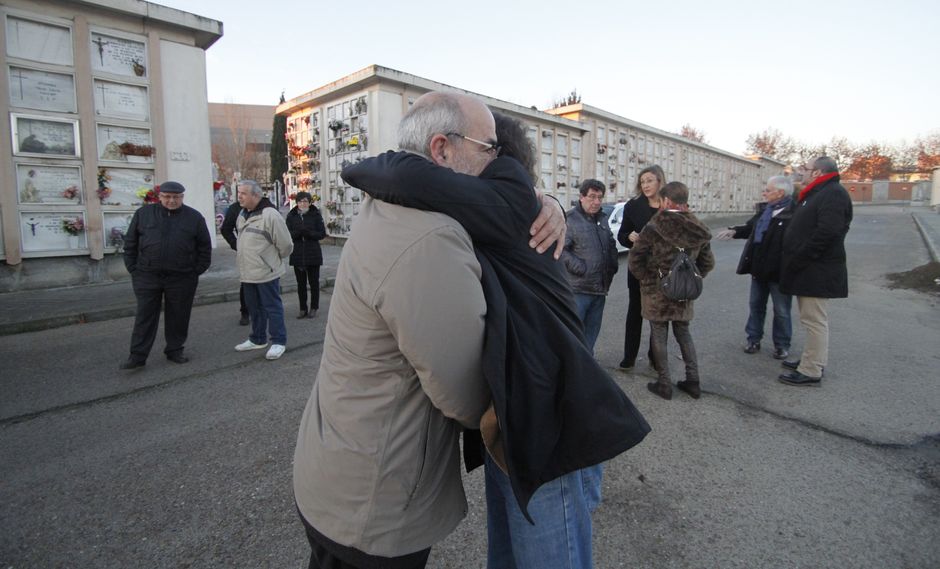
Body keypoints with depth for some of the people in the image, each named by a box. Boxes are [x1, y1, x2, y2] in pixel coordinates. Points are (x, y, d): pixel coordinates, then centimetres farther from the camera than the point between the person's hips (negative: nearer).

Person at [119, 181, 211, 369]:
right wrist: (133, 269, 3)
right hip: (147, 277, 1)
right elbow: (130, 243, 9)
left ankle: (175, 350, 22)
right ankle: (137, 356, 10)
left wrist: (197, 271, -1)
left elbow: (204, 247, 5)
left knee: (178, 317, 8)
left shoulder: (194, 217, 2)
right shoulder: (143, 214, 5)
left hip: (182, 278, 0)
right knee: (145, 317, 4)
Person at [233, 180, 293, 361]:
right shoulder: (242, 215, 11)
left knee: (272, 307, 0)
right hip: (248, 273, 8)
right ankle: (258, 339, 32)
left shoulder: (270, 215, -18)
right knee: (254, 308, 18)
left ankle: (278, 342, 11)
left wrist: (275, 259, 1)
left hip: (266, 272, -8)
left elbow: (285, 244, -14)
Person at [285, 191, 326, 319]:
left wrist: (309, 233, -21)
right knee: (300, 283, 9)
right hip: (297, 254, 2)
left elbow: (322, 233, -4)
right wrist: (297, 233, -21)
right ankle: (303, 309, 19)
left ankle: (314, 308, 18)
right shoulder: (291, 216, 4)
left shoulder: (316, 214, -2)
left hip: (313, 254, -2)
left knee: (314, 282, 6)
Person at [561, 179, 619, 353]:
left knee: (592, 331, 16)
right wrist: (581, 269, -19)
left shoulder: (602, 219, 15)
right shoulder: (570, 219, -10)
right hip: (578, 288, -7)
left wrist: (612, 267, 12)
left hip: (600, 288, 8)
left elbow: (612, 245, 26)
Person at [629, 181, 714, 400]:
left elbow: (635, 258, -15)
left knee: (659, 335, 7)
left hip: (656, 291, -4)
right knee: (683, 333, 18)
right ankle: (693, 381, 22)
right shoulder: (698, 230, 1)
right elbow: (707, 262, 8)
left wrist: (646, 279, -1)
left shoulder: (654, 228, -15)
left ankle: (664, 384, 13)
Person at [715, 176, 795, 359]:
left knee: (781, 310, 8)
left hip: (779, 270, -7)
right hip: (759, 268, 8)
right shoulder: (764, 209, 8)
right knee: (756, 305, 16)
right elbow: (751, 228, 20)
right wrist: (734, 231, 3)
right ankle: (754, 339, 28)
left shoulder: (794, 212, -18)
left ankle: (782, 345, 23)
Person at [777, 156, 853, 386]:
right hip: (809, 269, 11)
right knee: (812, 318, 17)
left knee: (814, 320, -6)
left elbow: (826, 233, -25)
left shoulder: (834, 194, -14)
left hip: (816, 271, -11)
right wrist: (793, 262, 15)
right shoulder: (818, 193, 19)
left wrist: (798, 261, -23)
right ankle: (812, 360, 29)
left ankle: (811, 371, 0)